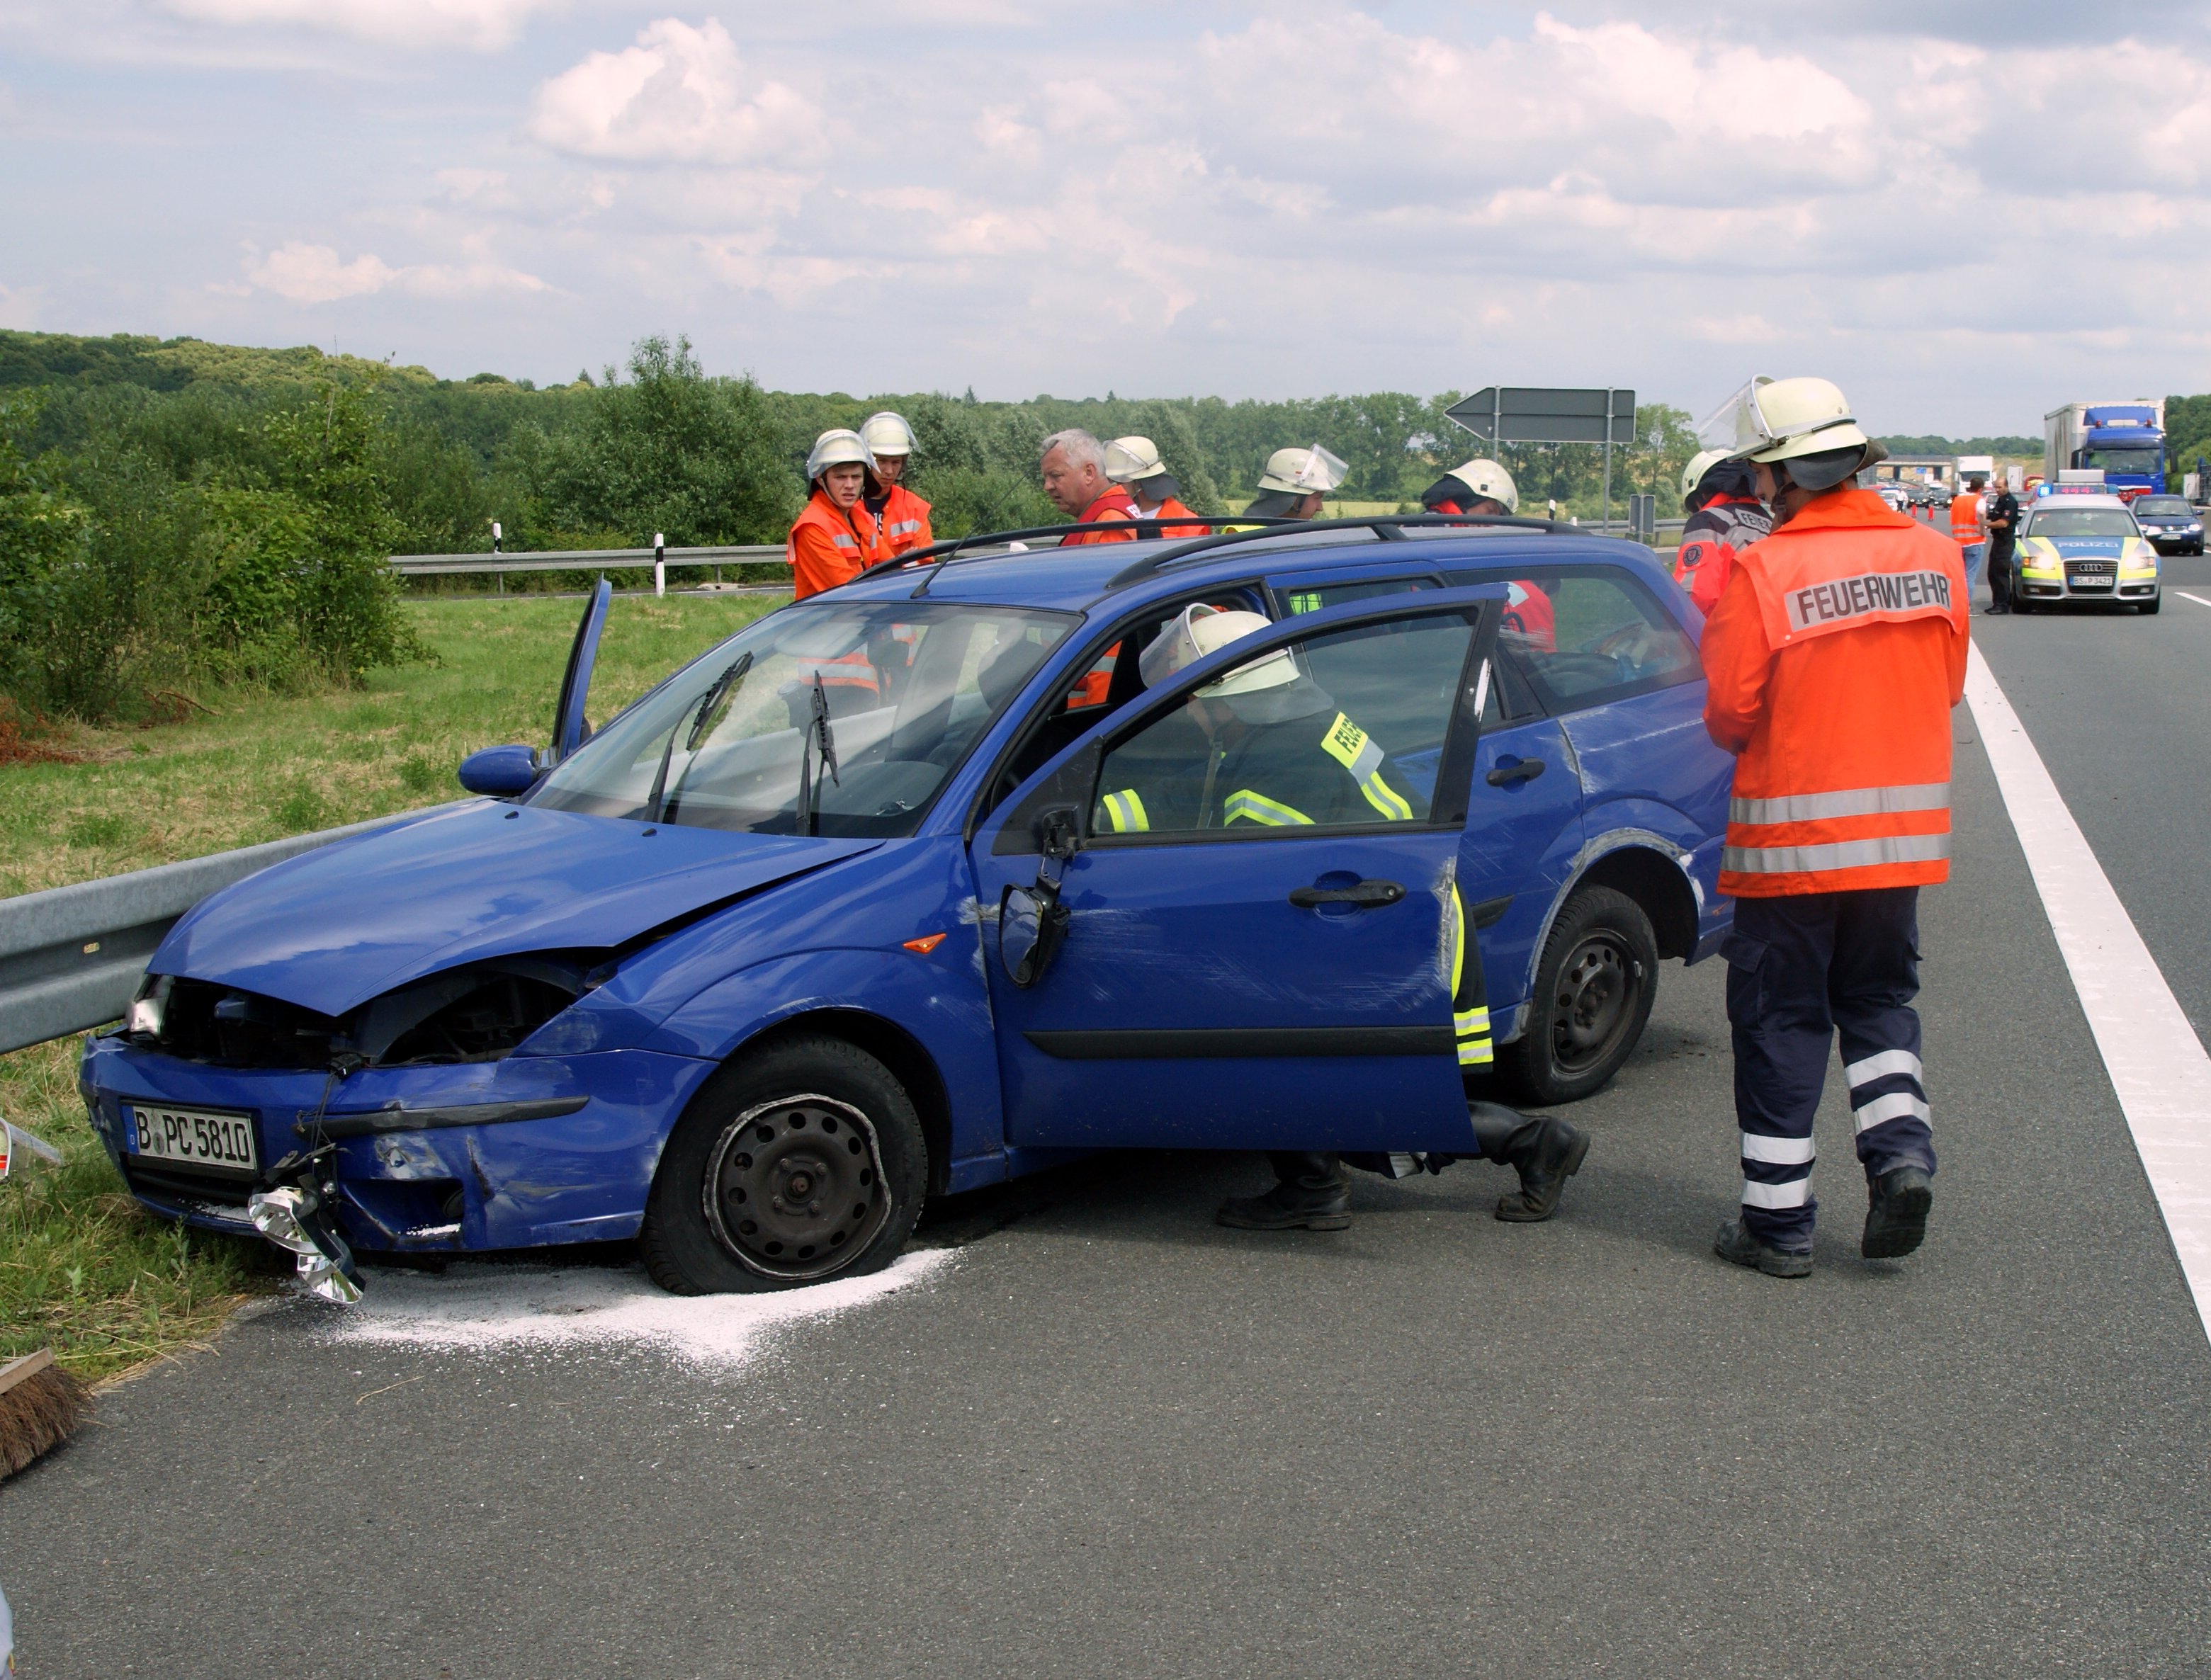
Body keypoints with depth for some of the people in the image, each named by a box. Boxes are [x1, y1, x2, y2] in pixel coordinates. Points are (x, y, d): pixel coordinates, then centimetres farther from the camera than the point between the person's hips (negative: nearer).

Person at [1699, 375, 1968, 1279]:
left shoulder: (1763, 572, -15)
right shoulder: (1937, 557, 1)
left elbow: (1728, 715, -13)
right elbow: (1946, 686, 10)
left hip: (1792, 836, -4)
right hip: (1905, 830, 5)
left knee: (1781, 1020, 6)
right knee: (1879, 998, 22)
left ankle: (1777, 1221, 11)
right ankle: (1902, 1148, 2)